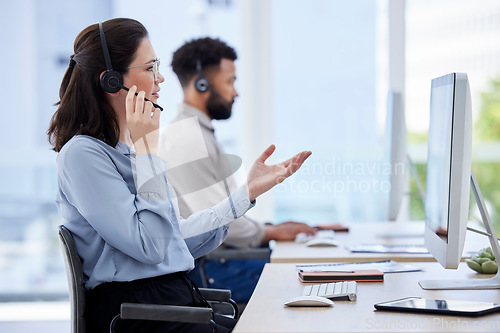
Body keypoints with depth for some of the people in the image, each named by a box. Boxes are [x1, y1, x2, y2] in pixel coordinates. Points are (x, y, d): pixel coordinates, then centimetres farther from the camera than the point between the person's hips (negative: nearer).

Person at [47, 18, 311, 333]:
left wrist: (249, 190, 21)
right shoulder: (83, 154, -11)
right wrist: (147, 147, -15)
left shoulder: (131, 148, 17)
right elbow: (150, 247, -19)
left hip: (179, 301, 8)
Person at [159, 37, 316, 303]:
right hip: (207, 268, -10)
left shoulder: (201, 134, 18)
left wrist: (271, 228, 10)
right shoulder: (187, 139, -16)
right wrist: (271, 232, -6)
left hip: (219, 252, 10)